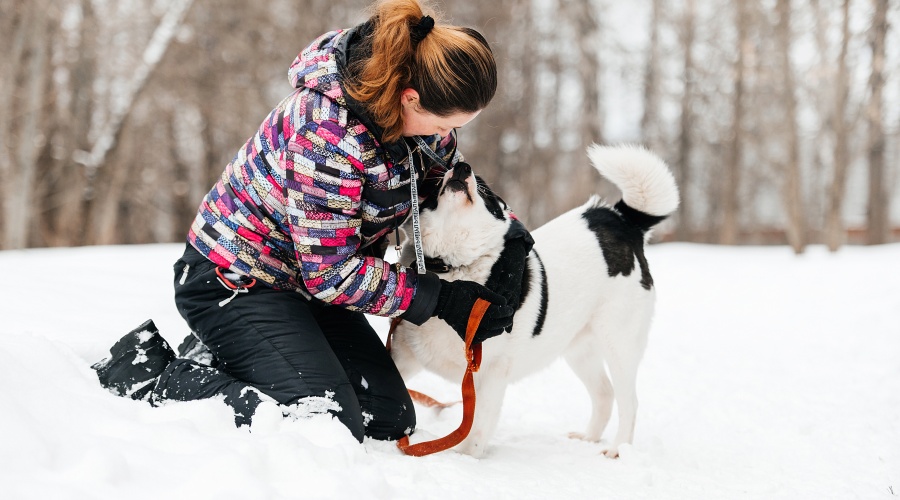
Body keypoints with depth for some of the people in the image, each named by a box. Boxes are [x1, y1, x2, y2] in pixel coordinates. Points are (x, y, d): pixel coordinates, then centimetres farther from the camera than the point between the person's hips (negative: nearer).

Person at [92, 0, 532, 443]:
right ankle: (160, 376, -4)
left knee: (392, 420, 4)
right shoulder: (327, 133, -33)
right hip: (233, 281, -9)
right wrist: (444, 299, -23)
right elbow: (331, 273, -27)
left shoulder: (421, 112, -10)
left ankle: (225, 358, 15)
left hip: (306, 282, 9)